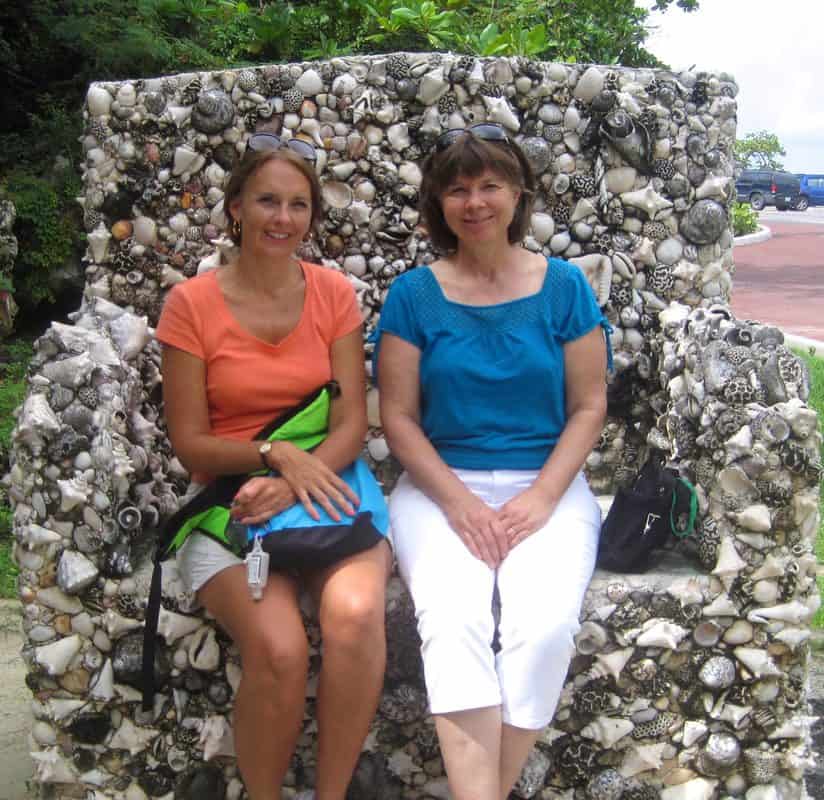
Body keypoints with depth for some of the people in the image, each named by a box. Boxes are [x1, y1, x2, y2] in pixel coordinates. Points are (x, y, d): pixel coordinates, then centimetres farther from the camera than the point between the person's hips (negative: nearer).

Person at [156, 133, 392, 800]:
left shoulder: (333, 293, 6)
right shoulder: (193, 304, 0)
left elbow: (352, 423, 1)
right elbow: (190, 442, 0)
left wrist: (291, 487, -17)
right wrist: (279, 455, -17)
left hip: (324, 488, 2)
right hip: (229, 502, -1)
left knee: (355, 613, -31)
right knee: (279, 647, -30)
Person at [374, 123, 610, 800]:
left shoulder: (563, 286, 7)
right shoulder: (414, 294, 5)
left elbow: (589, 406, 5)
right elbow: (398, 416, 2)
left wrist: (541, 497, -10)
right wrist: (460, 501, -12)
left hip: (548, 485, 1)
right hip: (440, 485, 0)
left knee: (544, 624, -29)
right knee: (452, 618, -31)